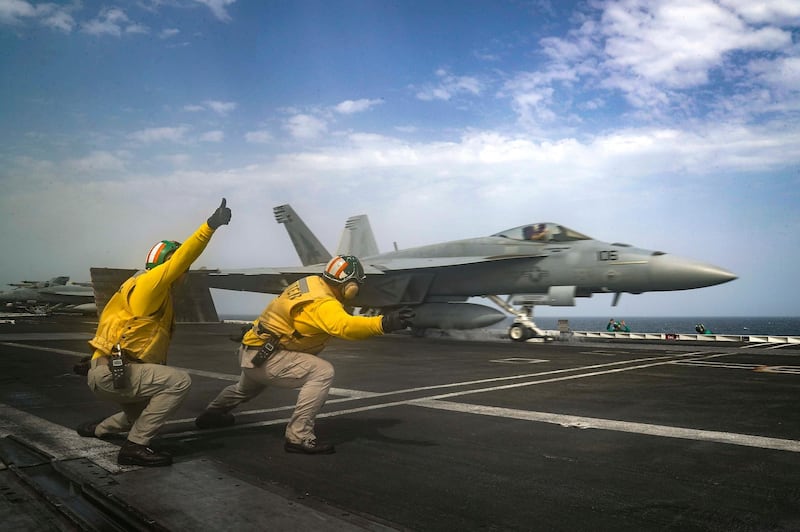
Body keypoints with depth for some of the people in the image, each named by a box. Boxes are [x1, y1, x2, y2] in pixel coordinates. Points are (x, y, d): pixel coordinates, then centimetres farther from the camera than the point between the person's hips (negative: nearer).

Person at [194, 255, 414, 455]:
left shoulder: (311, 282, -1)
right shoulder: (322, 303, -27)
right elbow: (344, 326, -46)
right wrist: (384, 323, -56)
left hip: (251, 352, 10)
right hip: (263, 357, -10)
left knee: (247, 388, 40)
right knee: (322, 372, -23)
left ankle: (212, 414, 66)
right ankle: (298, 437, -17)